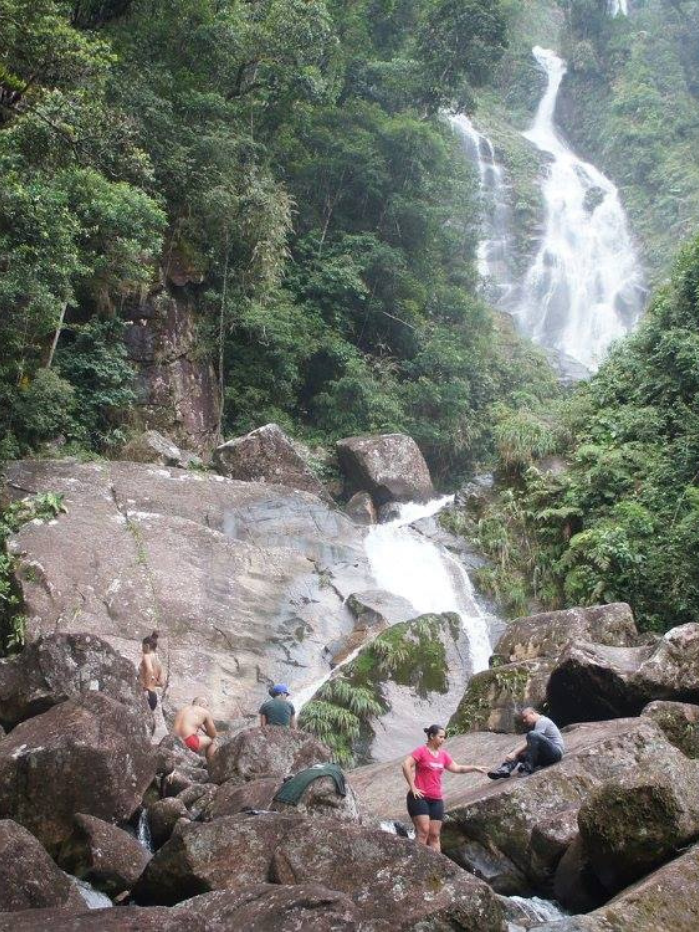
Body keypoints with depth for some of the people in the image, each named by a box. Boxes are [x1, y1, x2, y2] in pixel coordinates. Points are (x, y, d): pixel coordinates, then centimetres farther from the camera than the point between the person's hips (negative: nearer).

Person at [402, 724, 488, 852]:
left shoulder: (443, 754, 12)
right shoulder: (421, 751, -8)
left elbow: (456, 768, 17)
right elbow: (406, 765, -17)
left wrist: (474, 768, 6)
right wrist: (413, 787, -18)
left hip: (436, 800, 6)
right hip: (420, 797, -6)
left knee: (435, 835, 5)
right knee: (423, 830, -14)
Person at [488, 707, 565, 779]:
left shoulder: (542, 721, -6)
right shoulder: (534, 726, 23)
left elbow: (531, 742, -17)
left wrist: (515, 753, -20)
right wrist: (515, 753, -7)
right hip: (545, 755, 10)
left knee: (533, 735, -29)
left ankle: (528, 767, -27)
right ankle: (505, 769, -24)